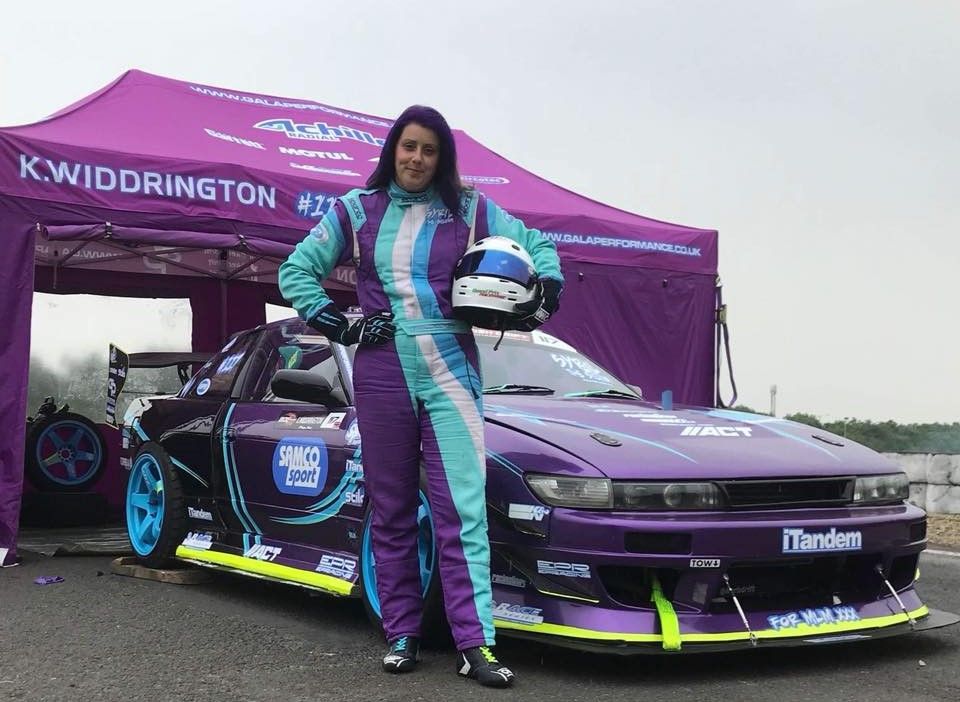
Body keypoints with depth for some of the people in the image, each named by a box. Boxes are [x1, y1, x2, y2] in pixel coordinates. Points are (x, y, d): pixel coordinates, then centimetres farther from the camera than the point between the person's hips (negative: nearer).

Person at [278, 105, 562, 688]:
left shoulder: (470, 210, 6)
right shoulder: (356, 211, 6)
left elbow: (538, 246, 16)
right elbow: (297, 270, 10)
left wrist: (546, 295, -3)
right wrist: (338, 325, -1)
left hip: (451, 374, -1)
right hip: (383, 375, 1)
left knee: (463, 511, -9)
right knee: (392, 513, 7)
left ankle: (475, 644, -7)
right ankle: (402, 635, 17)